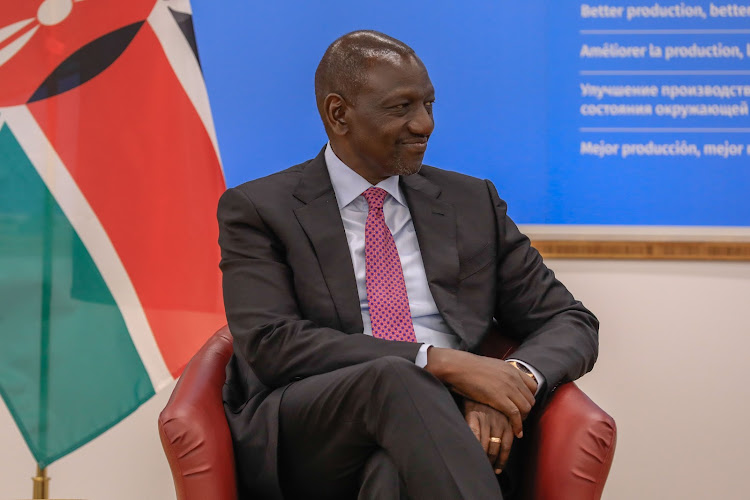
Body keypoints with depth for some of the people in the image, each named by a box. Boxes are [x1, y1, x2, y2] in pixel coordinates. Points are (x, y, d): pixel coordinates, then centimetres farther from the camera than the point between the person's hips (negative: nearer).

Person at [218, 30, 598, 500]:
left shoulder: (474, 201, 18)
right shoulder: (257, 209, 7)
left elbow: (571, 323, 16)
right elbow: (269, 343, -9)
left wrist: (516, 380, -9)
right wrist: (439, 361, -18)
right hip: (304, 439, 0)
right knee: (396, 379, -34)